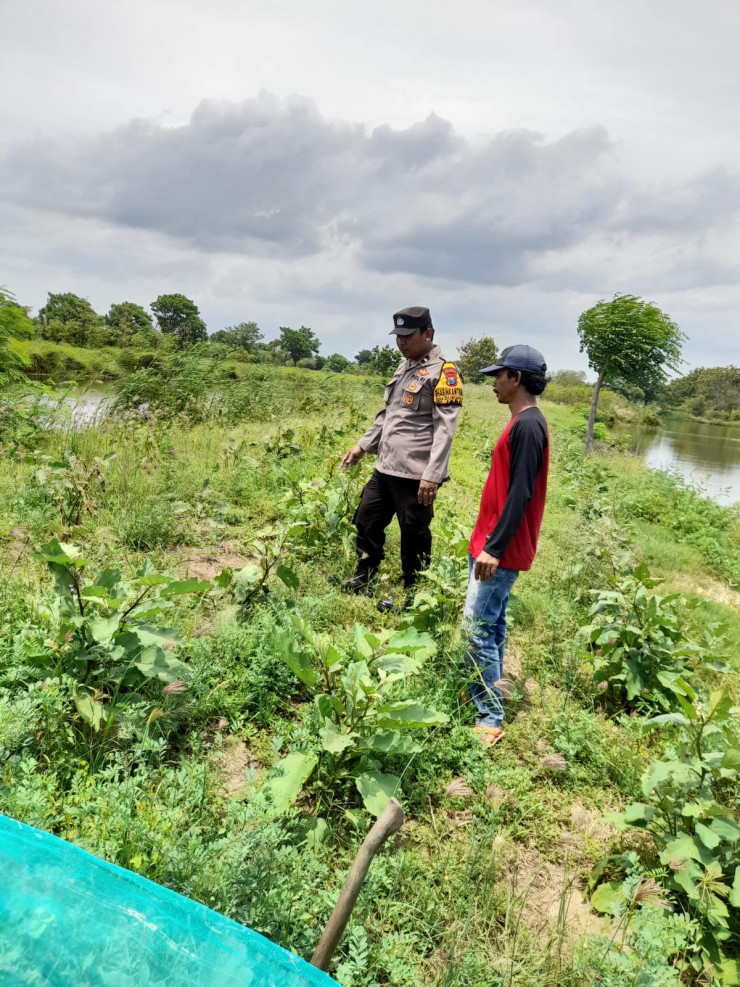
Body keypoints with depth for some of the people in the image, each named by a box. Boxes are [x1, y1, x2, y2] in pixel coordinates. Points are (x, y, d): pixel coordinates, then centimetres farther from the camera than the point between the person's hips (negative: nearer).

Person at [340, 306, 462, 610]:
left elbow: (445, 428, -17)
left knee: (414, 536, 3)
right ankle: (363, 580, 35)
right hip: (385, 468, 9)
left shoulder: (443, 371, -10)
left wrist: (432, 475, -23)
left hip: (415, 474, -9)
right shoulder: (404, 367, 17)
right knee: (366, 521, 17)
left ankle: (412, 597, 20)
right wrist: (363, 445, 20)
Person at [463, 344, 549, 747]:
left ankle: (489, 719, 2)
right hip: (491, 543, 10)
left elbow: (520, 493, -23)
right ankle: (487, 697, 30)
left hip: (500, 550, -10)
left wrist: (494, 547, -25)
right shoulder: (522, 422, 14)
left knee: (477, 627, -8)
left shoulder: (528, 425, -17)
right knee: (492, 624, 17)